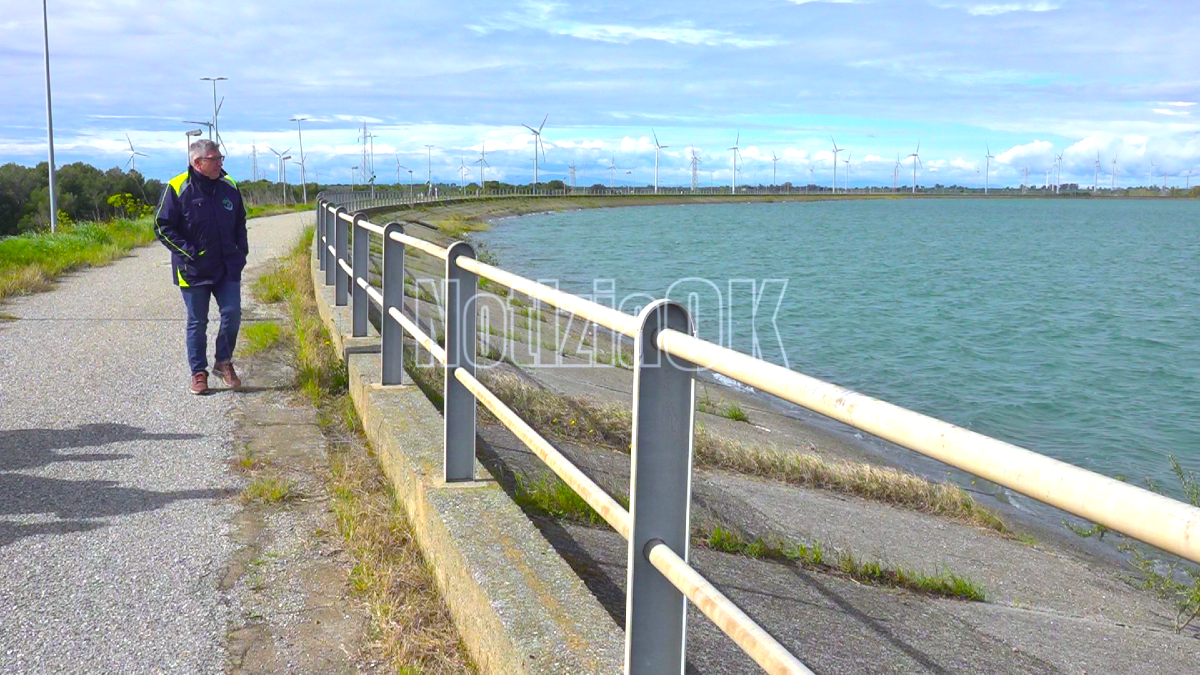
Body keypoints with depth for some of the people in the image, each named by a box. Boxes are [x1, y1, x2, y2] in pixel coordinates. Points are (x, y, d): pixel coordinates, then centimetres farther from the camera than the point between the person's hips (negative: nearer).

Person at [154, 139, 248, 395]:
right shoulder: (177, 189, -9)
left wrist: (241, 250, 9)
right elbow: (162, 227, -7)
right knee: (197, 322, 6)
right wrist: (189, 252, -13)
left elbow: (240, 222, 19)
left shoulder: (229, 187, 5)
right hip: (193, 270, -3)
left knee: (232, 314, -3)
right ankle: (199, 372, 18)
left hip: (227, 268, 3)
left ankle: (224, 362, 19)